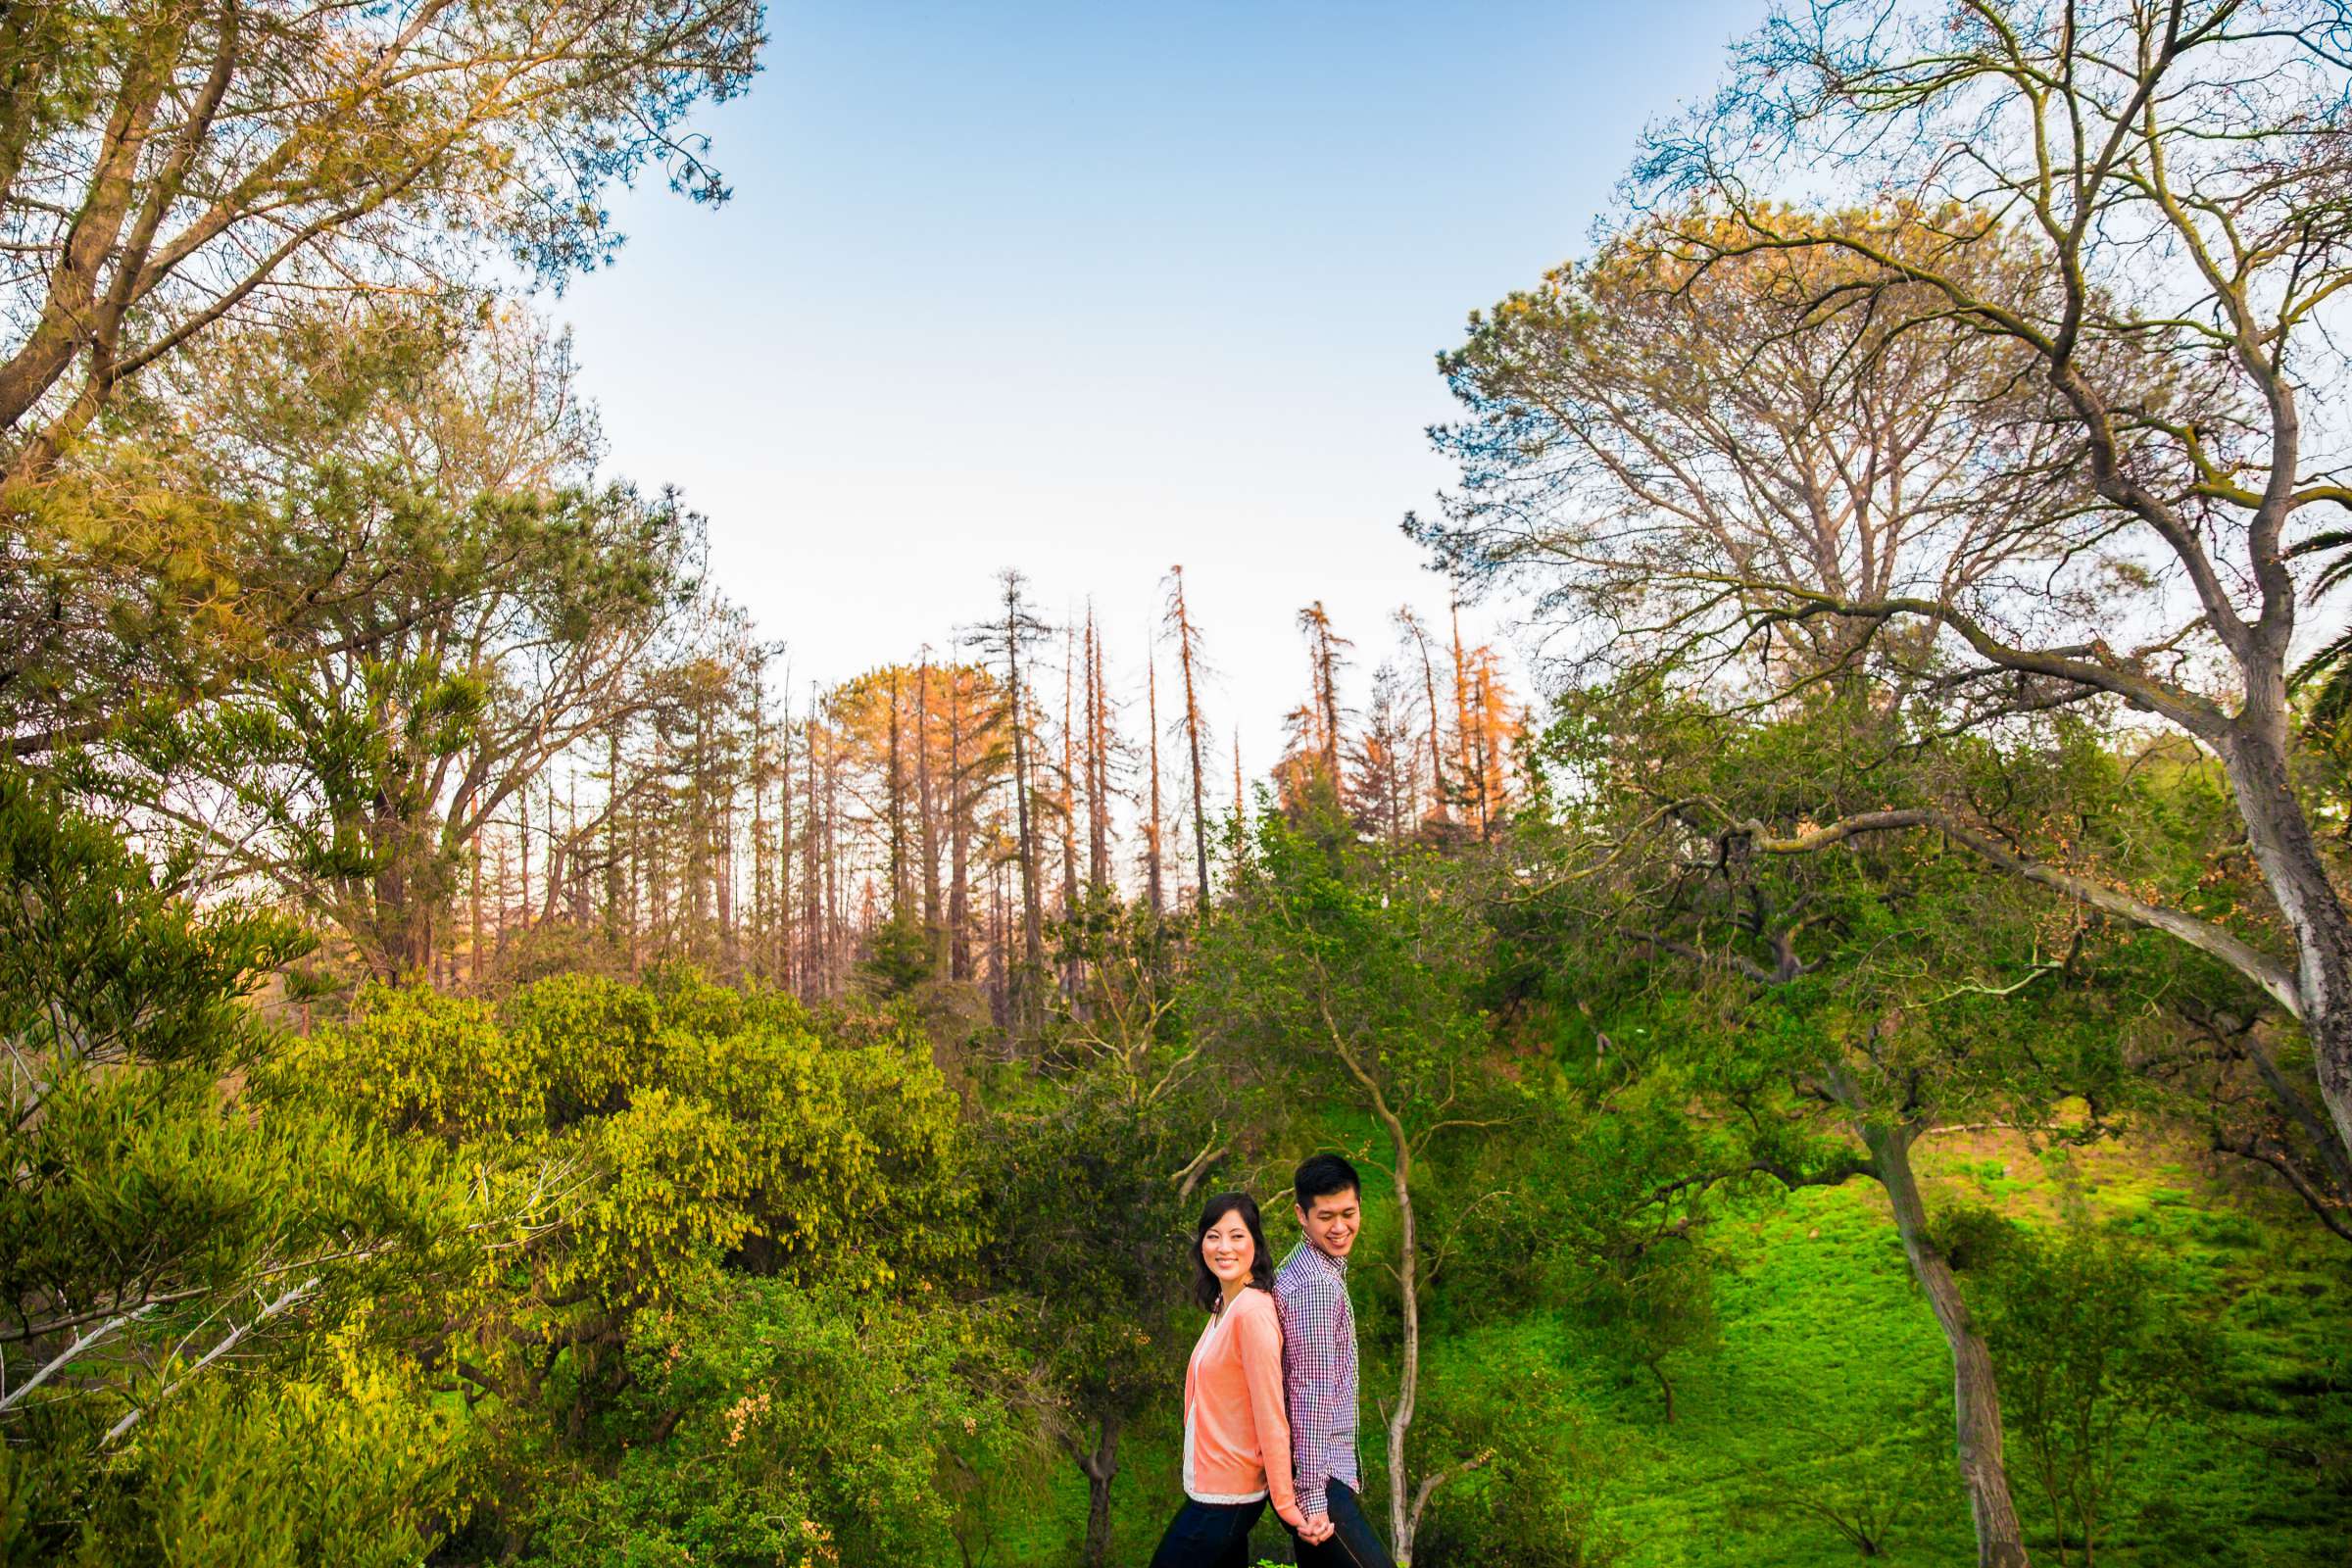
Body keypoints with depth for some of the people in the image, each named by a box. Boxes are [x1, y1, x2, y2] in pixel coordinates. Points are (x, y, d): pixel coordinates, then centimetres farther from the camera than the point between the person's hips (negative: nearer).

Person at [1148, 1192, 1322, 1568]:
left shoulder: (1252, 1310, -21)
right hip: (1210, 1486, 8)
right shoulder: (1222, 1306, 8)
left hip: (1223, 1496, -8)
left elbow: (1271, 1417, -21)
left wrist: (1286, 1505, -19)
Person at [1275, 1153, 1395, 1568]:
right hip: (1317, 1474, -10)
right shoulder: (1316, 1284, -19)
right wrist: (1313, 1495, -22)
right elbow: (1311, 1393, -22)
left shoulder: (1320, 1269, 12)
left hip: (1330, 1467, 10)